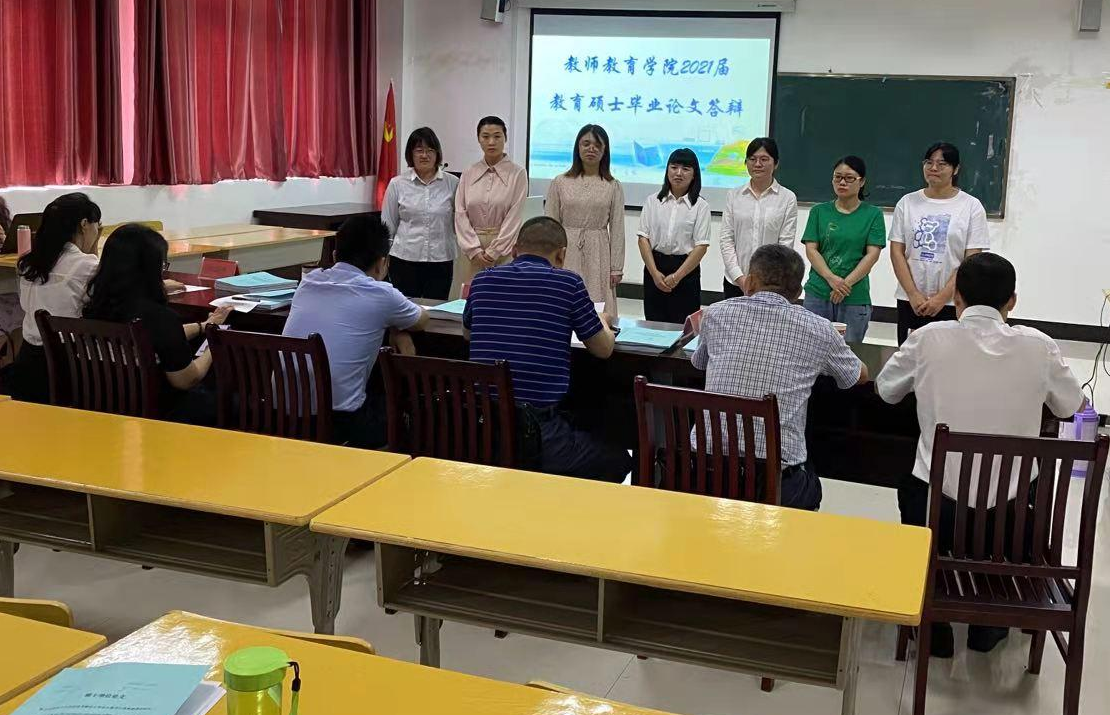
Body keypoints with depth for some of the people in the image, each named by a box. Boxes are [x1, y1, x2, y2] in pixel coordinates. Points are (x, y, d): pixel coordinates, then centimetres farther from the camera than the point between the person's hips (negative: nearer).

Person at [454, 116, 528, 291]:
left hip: (504, 248, -3)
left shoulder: (518, 174, -2)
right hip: (473, 250, 3)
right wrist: (475, 250, -8)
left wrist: (493, 251, -11)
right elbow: (461, 215, 3)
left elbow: (514, 217, -7)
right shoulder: (468, 174, 7)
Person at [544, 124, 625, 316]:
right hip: (566, 253, 0)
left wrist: (616, 268, 0)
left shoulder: (613, 187, 4)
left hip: (598, 255, 0)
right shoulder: (559, 183, 4)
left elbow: (617, 229, 4)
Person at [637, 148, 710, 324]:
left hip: (686, 269, -2)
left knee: (683, 325, -1)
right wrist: (654, 273, -11)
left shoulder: (700, 206, -2)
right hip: (655, 266, 2)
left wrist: (677, 276, -14)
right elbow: (643, 238, 0)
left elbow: (701, 246, -7)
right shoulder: (652, 201, 5)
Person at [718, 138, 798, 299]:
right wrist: (739, 277, -8)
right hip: (735, 281, 2)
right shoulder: (733, 196, 7)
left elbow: (785, 244, -3)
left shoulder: (788, 198, 1)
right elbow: (726, 240, 3)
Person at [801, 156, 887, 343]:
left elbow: (872, 255, -2)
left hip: (855, 298, -1)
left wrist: (846, 283, -12)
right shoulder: (819, 211, 9)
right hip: (817, 294, 1)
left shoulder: (873, 214, 5)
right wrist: (831, 278, -13)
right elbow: (811, 250, 2)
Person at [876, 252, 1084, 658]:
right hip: (1009, 516, 1)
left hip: (940, 506, -1)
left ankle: (932, 628, 37)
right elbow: (1071, 407, 14)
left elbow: (886, 390, 9)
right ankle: (987, 627, 42)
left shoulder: (930, 338, -8)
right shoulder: (1038, 346, -4)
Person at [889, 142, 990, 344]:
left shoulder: (971, 206, 0)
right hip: (910, 302, 3)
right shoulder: (907, 202, 7)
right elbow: (896, 252, 4)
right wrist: (913, 295, -7)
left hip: (952, 304, -3)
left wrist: (941, 298, -12)